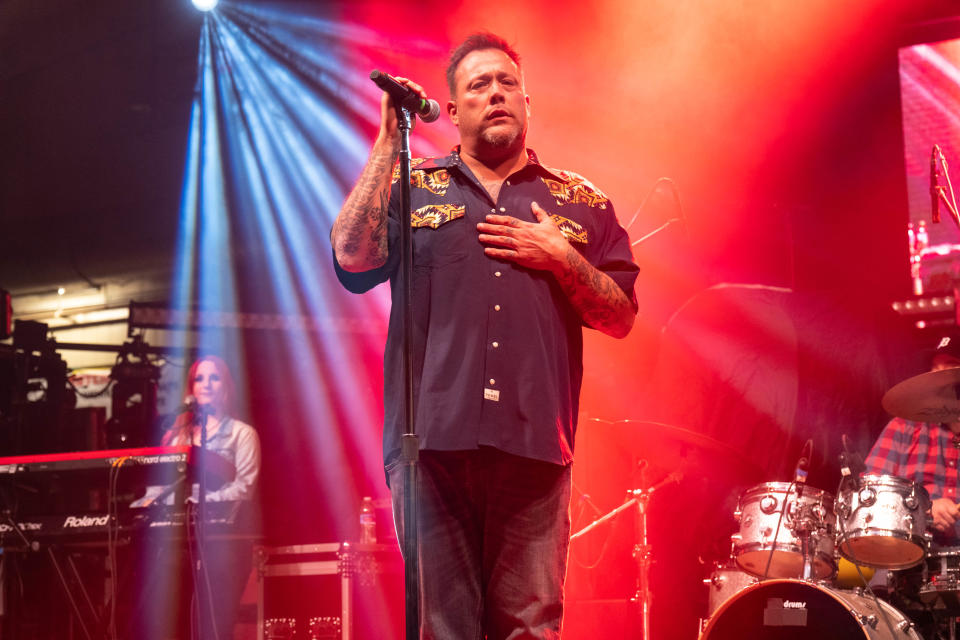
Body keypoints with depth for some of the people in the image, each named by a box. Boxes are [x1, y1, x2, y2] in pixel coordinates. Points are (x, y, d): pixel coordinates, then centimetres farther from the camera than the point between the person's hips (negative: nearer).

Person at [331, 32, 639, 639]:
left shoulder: (582, 203, 18)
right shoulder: (410, 187, 16)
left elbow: (621, 317, 14)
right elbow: (353, 257, -4)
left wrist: (561, 258, -3)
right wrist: (390, 139, 0)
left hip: (534, 447, 1)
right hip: (432, 438, -1)